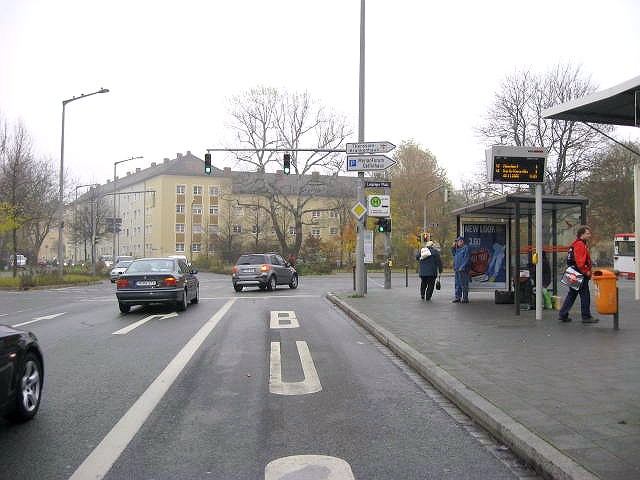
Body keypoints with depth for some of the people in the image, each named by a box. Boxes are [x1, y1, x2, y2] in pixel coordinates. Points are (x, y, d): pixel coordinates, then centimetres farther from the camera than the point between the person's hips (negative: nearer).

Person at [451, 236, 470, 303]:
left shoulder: (466, 248, -9)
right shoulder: (458, 248, 17)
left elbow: (466, 258, -16)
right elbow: (454, 254, 31)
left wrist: (462, 267, -21)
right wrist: (453, 247, 16)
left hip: (463, 269, -9)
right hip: (457, 269, 9)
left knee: (464, 284, -4)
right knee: (457, 284, 11)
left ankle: (465, 298, 0)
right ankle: (457, 297, 16)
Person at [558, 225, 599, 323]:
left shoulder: (578, 244, 19)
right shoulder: (580, 245, -16)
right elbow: (580, 261, -24)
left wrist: (587, 271, 20)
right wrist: (586, 272, -17)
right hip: (581, 275, -11)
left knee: (571, 294, 12)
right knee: (585, 295, -2)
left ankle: (563, 315, 14)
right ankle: (586, 317, 5)